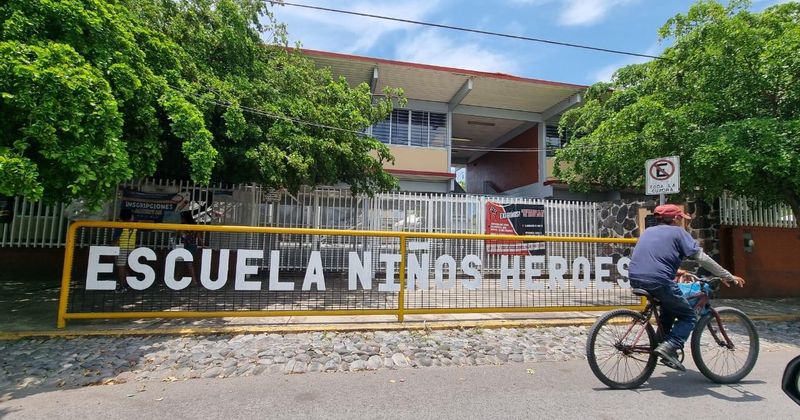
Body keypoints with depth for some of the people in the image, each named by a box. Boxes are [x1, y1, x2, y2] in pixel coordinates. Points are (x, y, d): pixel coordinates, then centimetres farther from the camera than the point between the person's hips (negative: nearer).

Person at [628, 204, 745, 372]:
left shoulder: (648, 231, 26)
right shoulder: (678, 232, 8)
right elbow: (702, 258, 4)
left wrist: (675, 271, 43)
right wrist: (727, 277, 12)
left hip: (635, 279, 7)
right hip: (658, 281, -6)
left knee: (670, 303, 32)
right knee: (689, 317, 12)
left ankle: (661, 343, 29)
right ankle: (668, 347, -8)